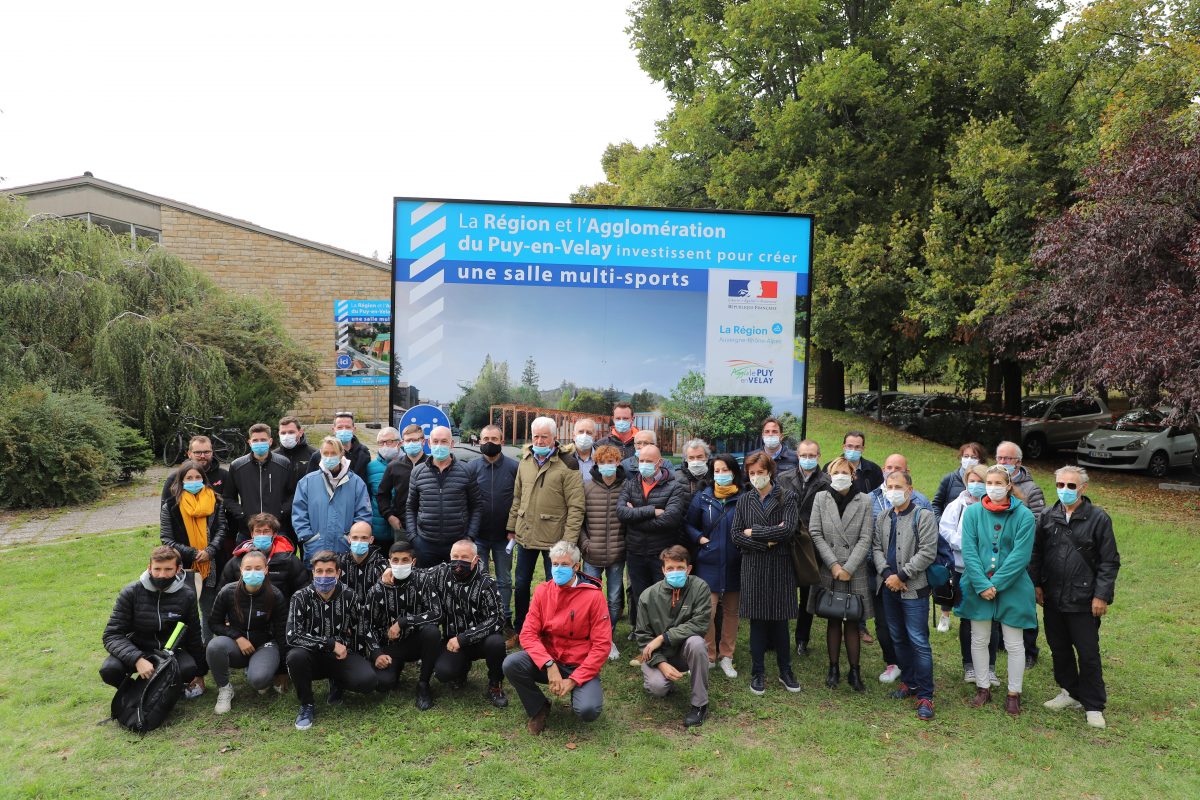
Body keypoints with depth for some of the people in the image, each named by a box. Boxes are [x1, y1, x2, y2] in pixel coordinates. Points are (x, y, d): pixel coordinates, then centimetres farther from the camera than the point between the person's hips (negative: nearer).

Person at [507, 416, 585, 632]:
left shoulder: (566, 465, -12)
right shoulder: (525, 461, 7)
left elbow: (575, 506, -13)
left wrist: (569, 539, -16)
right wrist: (512, 527, 12)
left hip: (554, 539, -5)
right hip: (525, 534, 6)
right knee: (521, 583, 17)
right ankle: (520, 628, 35)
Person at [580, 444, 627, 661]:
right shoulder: (587, 488, -1)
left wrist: (627, 544, -3)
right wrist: (585, 543, -6)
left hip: (617, 555, 0)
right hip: (592, 556, 0)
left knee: (615, 600, 11)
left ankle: (610, 639, 28)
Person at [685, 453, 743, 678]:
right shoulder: (702, 498, 2)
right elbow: (688, 524, 10)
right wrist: (699, 538, -5)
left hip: (734, 565, 0)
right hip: (709, 564, 0)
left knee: (731, 611, 10)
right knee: (707, 611, -6)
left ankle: (726, 656, 23)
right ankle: (708, 656, 9)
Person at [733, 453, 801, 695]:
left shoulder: (786, 498, 0)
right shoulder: (744, 500, 7)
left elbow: (788, 529, -14)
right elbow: (736, 536, -1)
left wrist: (754, 533, -9)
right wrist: (766, 542, -12)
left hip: (780, 568, -1)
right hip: (753, 568, 1)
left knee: (780, 621, 7)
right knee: (757, 620, 5)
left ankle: (785, 671, 21)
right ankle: (757, 673, 16)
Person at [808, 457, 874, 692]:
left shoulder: (864, 501, 1)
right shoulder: (820, 499, 3)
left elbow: (865, 539, -3)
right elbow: (815, 534, -1)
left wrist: (848, 568, -11)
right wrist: (834, 564, -10)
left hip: (855, 573, -1)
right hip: (828, 573, 1)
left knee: (852, 623, 4)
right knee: (833, 622, 9)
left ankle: (854, 672, 14)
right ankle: (834, 669, 20)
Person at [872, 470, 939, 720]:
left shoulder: (924, 517, -7)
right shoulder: (882, 518, 10)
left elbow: (927, 553, -13)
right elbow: (876, 548, 9)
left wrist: (901, 575, -15)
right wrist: (887, 574, -8)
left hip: (914, 589, -6)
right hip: (889, 588, 6)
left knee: (919, 641, -6)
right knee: (898, 639, 15)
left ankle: (925, 695, 2)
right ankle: (909, 682, 30)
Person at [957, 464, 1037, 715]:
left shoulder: (1023, 515, -7)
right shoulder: (973, 512, -2)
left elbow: (1020, 555, -12)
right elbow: (969, 551, -6)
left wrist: (995, 583, -15)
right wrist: (982, 585, -15)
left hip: (1012, 589, -2)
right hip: (978, 588, 2)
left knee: (1014, 643, 7)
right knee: (979, 640, 11)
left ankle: (1014, 694, 23)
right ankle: (983, 688, 27)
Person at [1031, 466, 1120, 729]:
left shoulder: (1098, 518, -7)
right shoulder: (1048, 516, 4)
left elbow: (1109, 561, -6)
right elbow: (1036, 553, 11)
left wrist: (1101, 595, -9)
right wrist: (1037, 584, 5)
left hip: (1084, 600, -4)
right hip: (1053, 598, 4)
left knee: (1088, 654, 3)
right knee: (1059, 648, 15)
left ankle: (1093, 706, 17)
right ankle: (1070, 692, 33)